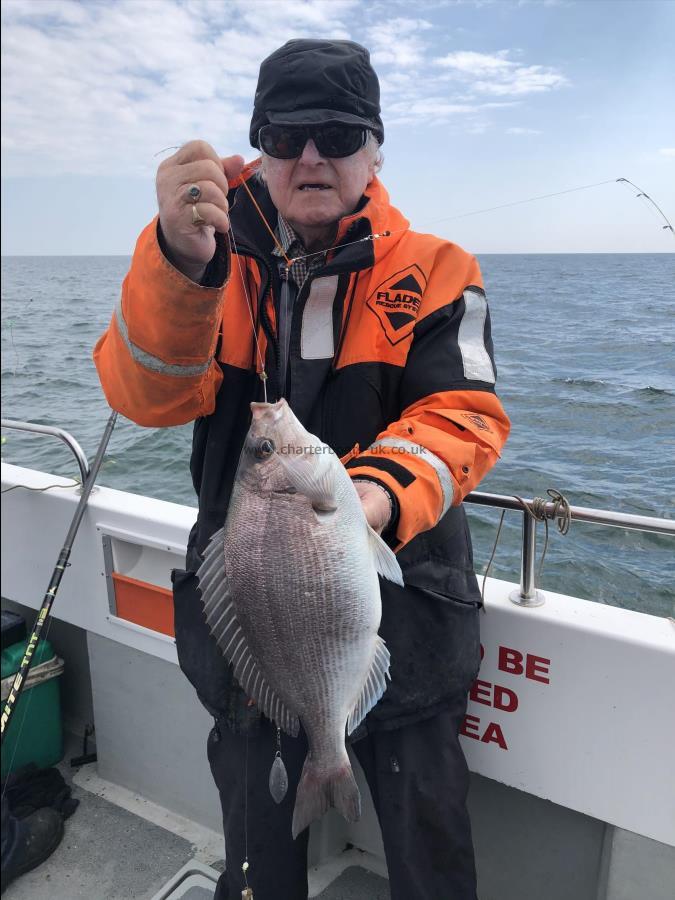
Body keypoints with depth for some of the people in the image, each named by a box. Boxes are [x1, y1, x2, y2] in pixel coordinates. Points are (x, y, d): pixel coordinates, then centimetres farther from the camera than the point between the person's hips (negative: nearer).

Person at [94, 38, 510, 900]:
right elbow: (150, 393, -15)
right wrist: (178, 259, -33)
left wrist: (384, 491, -35)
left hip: (400, 601, -1)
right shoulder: (213, 265, 1)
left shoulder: (434, 273, -3)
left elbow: (463, 412, -14)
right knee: (256, 825, 25)